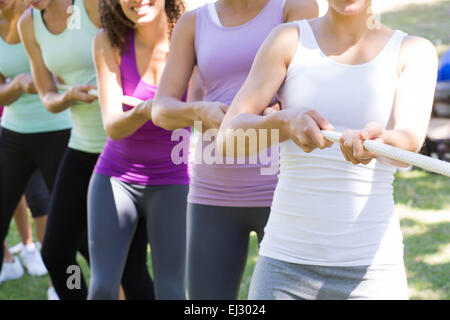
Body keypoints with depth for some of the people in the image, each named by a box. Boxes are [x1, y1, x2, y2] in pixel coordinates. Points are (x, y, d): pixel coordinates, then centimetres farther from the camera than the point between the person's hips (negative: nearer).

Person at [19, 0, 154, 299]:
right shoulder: (29, 24, 2)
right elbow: (49, 100, 5)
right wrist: (70, 96, -18)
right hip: (85, 145, 7)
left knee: (129, 265, -7)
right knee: (55, 253, 7)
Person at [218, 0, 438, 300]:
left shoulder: (414, 52, 2)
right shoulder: (290, 39, 3)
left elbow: (410, 143, -16)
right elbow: (228, 138, -7)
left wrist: (380, 141, -40)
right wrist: (287, 121, -28)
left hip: (372, 266, 0)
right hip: (286, 264, 1)